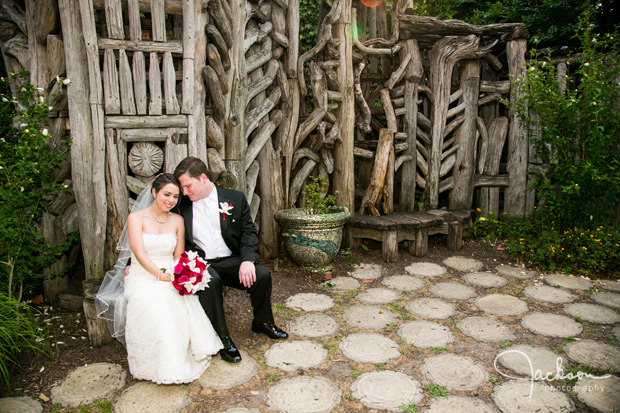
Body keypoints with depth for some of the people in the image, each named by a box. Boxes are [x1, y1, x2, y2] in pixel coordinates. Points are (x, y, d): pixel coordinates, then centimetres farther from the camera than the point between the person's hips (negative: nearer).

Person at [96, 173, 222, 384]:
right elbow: (140, 254, -10)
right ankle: (164, 365, -25)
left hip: (170, 277, 3)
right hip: (142, 277, -2)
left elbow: (179, 255, 9)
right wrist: (161, 275, -24)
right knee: (151, 302, -36)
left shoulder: (177, 220, 11)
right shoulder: (136, 218, 0)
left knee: (184, 298, -33)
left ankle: (185, 354, -21)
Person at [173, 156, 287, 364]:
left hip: (231, 261, 1)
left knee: (262, 274, -21)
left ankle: (262, 322, 8)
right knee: (210, 281, -34)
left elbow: (249, 232, 0)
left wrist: (247, 260, -17)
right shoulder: (181, 205, 3)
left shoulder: (235, 198, 2)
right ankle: (223, 338, -15)